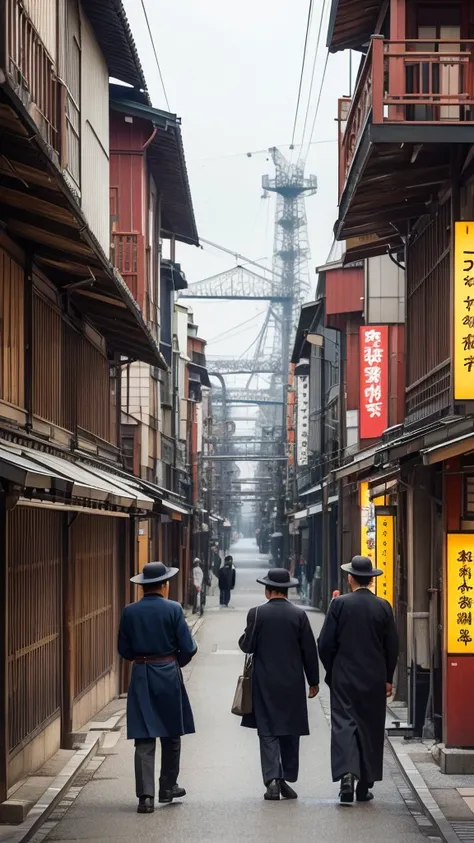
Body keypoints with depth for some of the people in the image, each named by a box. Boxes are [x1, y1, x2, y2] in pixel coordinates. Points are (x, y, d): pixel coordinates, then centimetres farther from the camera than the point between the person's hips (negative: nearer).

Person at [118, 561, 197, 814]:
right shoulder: (173, 609, -8)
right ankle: (167, 788, 27)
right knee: (171, 735, 16)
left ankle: (146, 796, -8)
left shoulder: (129, 612, -1)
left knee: (144, 739, 0)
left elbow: (124, 650, 4)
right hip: (168, 675, -1)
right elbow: (188, 648, -8)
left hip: (140, 676, 1)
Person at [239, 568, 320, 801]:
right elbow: (309, 650, 0)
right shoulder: (299, 615, -3)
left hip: (264, 683, -1)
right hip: (292, 683, 1)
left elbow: (247, 646, -5)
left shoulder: (256, 614, -7)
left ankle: (272, 779, -12)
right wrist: (313, 681, 9)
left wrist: (244, 637, 18)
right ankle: (287, 779, 13)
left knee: (268, 733, 1)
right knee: (290, 733, 11)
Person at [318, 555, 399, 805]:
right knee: (370, 728, 9)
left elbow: (325, 643, -6)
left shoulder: (339, 604, -7)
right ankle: (364, 787, 13)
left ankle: (346, 773, -24)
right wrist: (388, 678, 12)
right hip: (375, 679, 2)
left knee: (344, 723, -2)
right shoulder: (383, 607, -2)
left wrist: (331, 672, 9)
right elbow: (392, 646, 2)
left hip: (344, 677, -2)